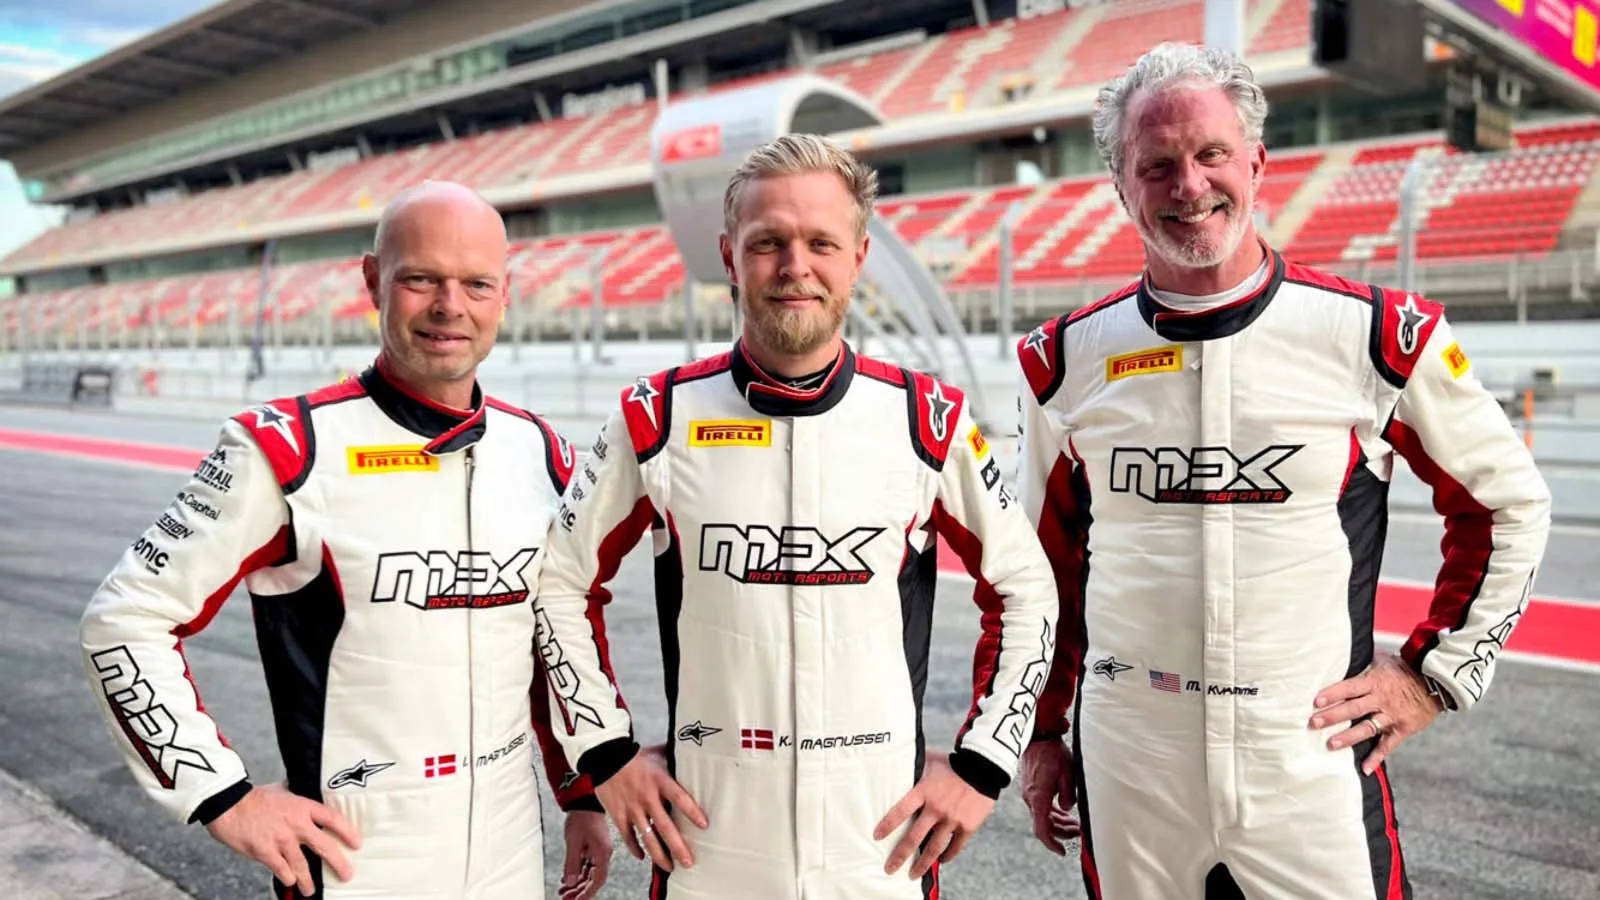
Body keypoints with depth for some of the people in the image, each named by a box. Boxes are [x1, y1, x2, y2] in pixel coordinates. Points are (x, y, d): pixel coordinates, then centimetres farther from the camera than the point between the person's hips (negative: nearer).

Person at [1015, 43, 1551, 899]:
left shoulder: (1376, 334, -5)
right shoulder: (1068, 359, -1)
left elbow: (1508, 506, 7)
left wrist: (1433, 673, 2)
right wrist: (1043, 732, 11)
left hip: (1312, 761, -1)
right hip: (1126, 771, 1)